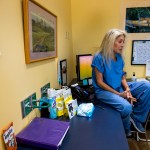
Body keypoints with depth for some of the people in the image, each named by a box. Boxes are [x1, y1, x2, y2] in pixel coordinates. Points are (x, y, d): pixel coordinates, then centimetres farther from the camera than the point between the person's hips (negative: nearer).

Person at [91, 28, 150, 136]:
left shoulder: (119, 57, 4)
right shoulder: (99, 58, -16)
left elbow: (122, 77, 9)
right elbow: (99, 82, -15)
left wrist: (127, 89, -12)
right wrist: (118, 94, -17)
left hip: (119, 87, 7)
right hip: (104, 90, -7)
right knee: (126, 107, -31)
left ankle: (136, 117, 2)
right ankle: (126, 130, 4)